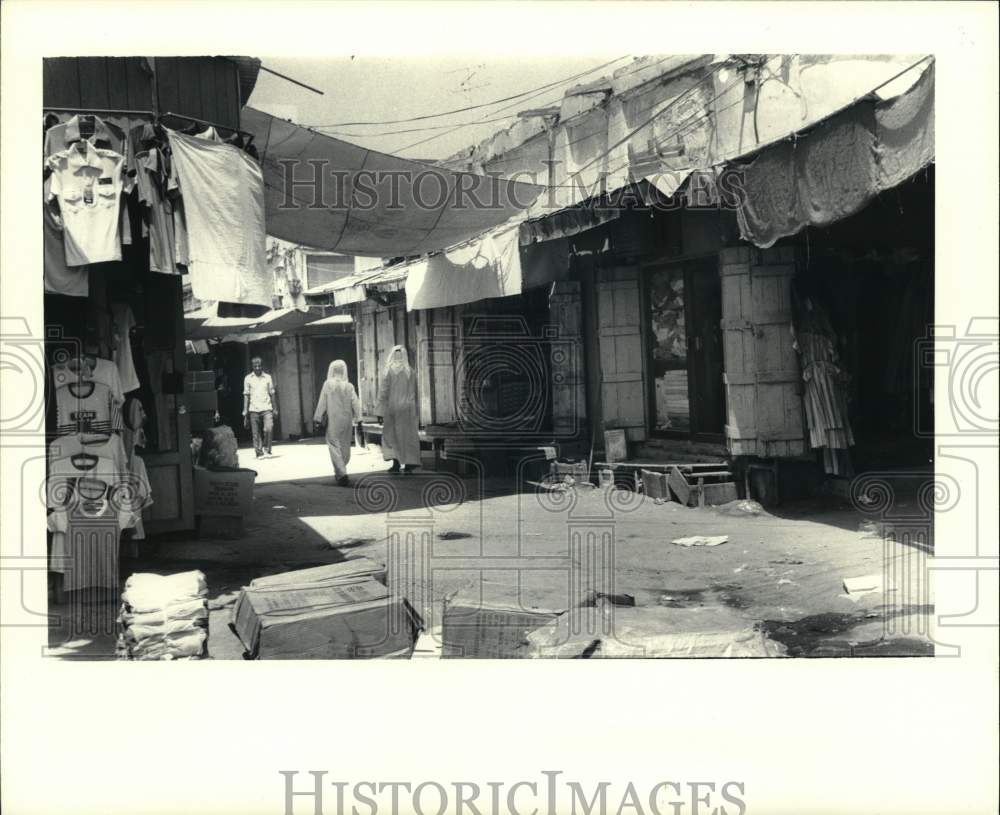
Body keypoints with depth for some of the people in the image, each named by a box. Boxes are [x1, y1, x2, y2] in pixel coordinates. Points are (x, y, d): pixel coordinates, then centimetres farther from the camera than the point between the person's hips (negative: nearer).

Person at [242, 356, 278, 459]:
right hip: (254, 409, 0)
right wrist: (245, 411, 0)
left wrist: (275, 409, 8)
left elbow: (272, 394, 12)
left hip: (266, 408, 0)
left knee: (268, 428, -15)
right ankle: (259, 453, 8)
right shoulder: (248, 378, 5)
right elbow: (246, 395, 5)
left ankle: (266, 450, 0)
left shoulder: (267, 377, 8)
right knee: (256, 433, 0)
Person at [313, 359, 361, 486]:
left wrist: (318, 419, 4)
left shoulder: (328, 384, -8)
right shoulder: (349, 386, -3)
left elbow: (322, 403, -3)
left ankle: (342, 474, -16)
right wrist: (358, 419, 4)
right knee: (345, 446, 16)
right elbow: (355, 403, -2)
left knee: (335, 446, -2)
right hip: (347, 420, 3)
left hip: (333, 421, -3)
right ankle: (341, 471, 28)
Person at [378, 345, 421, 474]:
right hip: (408, 407, 2)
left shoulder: (389, 371, -7)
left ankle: (396, 461, -4)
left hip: (393, 406, -2)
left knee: (391, 434, 8)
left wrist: (383, 407, -3)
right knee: (409, 434, 8)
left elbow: (383, 391, -8)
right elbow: (415, 392, 6)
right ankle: (409, 464, 7)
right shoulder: (410, 371, 2)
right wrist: (415, 407, 14)